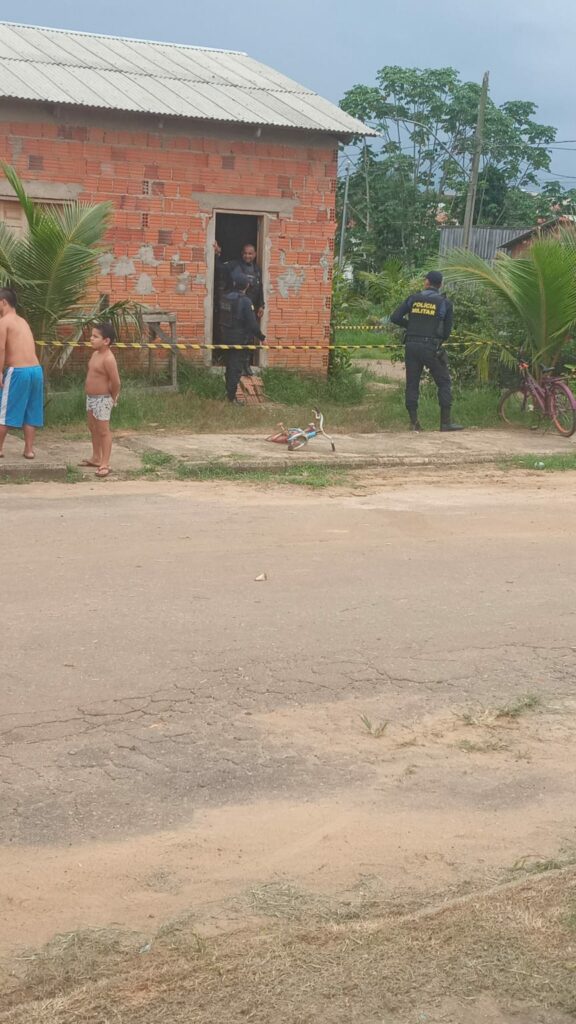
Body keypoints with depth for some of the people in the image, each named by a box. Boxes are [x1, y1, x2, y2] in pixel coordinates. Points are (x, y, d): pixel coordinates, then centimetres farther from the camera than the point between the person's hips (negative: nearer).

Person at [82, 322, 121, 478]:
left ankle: (105, 464, 0)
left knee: (103, 431, -4)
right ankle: (96, 458, 34)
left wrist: (113, 398, -10)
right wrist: (90, 393, 15)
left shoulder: (108, 359, -23)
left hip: (102, 400, -10)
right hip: (91, 398, 10)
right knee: (93, 429, 20)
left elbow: (116, 382, -24)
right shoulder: (95, 354, 7)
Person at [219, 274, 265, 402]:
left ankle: (228, 390, 30)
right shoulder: (245, 301, -20)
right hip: (240, 338, -7)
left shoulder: (226, 297, 1)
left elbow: (223, 317, 8)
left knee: (230, 363, 20)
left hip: (227, 335, 7)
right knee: (237, 367, 0)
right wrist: (261, 337, -9)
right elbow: (252, 323, -20)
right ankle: (231, 395, 0)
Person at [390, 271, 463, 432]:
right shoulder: (444, 302, 1)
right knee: (444, 383, 6)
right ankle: (446, 422, 1)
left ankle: (413, 422, 6)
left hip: (412, 346, 3)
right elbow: (447, 331, 4)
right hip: (431, 347, -3)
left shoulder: (413, 298, 6)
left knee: (412, 384, 9)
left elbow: (395, 318, 2)